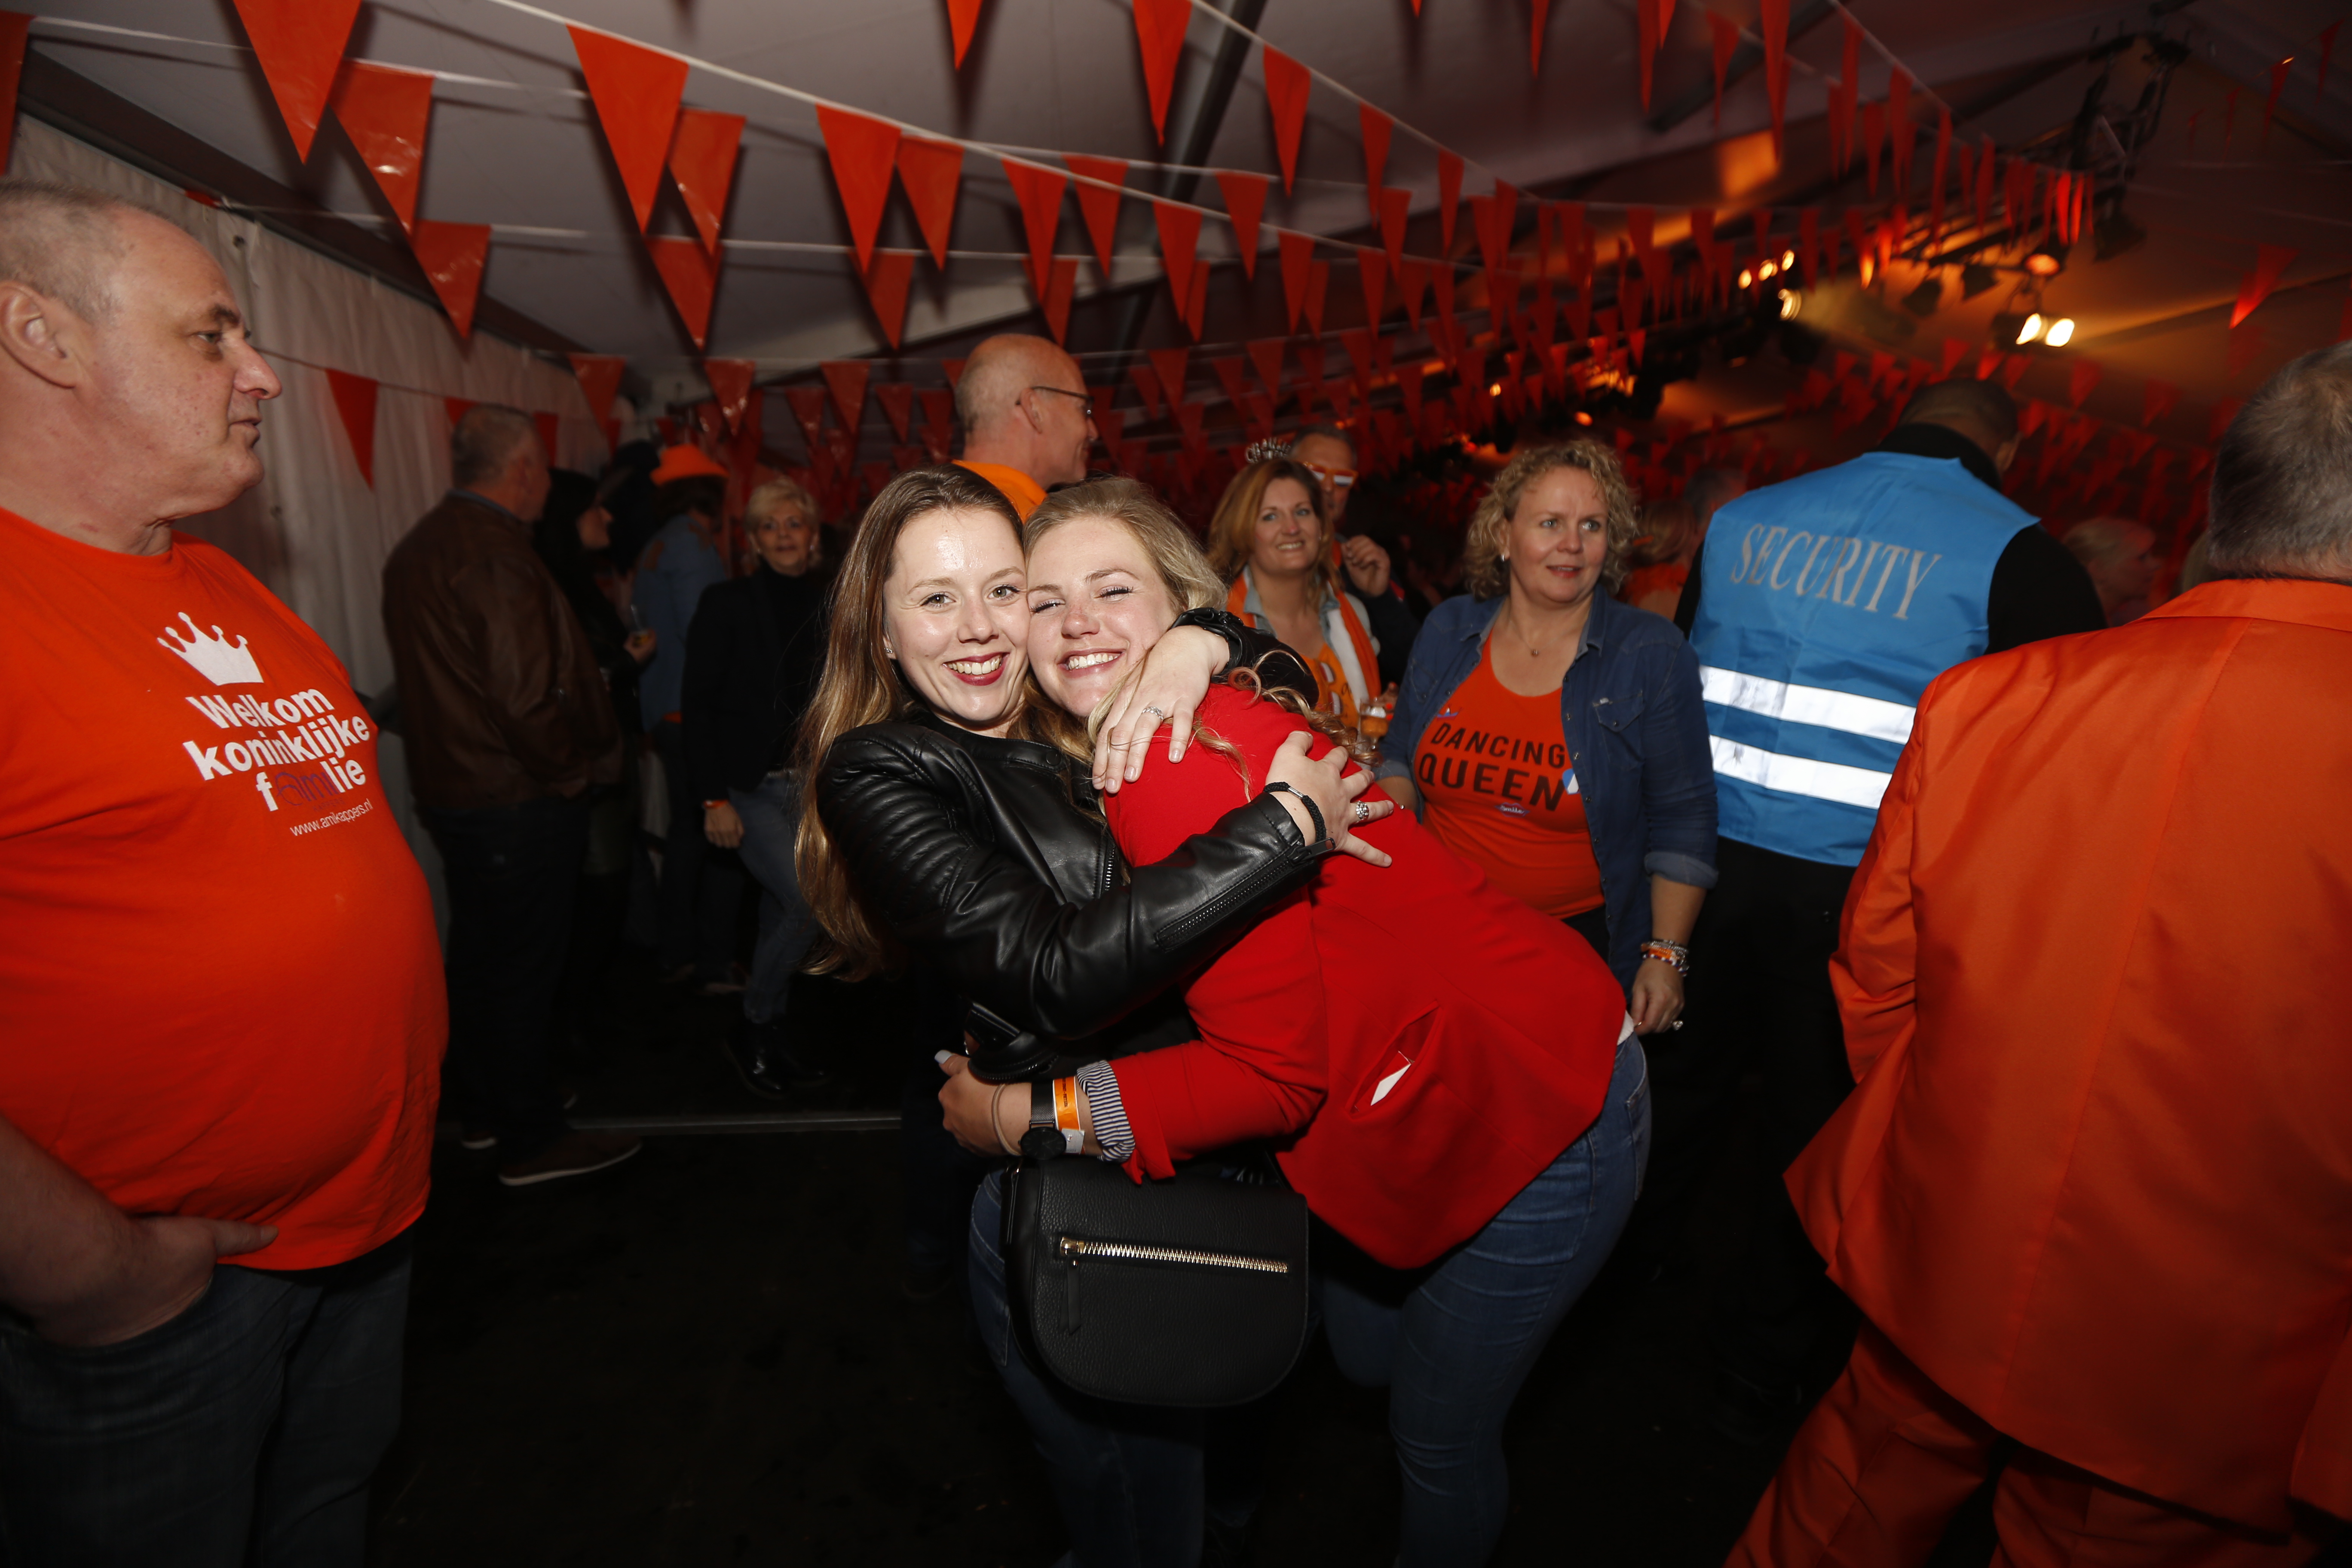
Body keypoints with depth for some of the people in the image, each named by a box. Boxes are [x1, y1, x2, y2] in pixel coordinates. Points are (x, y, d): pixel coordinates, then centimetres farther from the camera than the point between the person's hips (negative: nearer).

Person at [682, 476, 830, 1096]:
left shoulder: (828, 606, 6)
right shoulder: (728, 604, -5)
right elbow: (697, 706, -6)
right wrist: (713, 799, -12)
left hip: (811, 785, 4)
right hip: (750, 787, -4)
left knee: (782, 910, 10)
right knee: (812, 904, -14)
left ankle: (769, 1038, 26)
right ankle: (752, 1028, 7)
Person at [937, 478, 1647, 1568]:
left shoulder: (1178, 764, -27)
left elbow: (1275, 1072, -27)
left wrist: (1030, 1111, -19)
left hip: (1534, 1111, -8)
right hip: (1420, 1093, 8)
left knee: (1439, 1435, 14)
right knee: (1363, 1351, 26)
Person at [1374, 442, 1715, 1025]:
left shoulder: (1652, 655, -9)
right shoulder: (1447, 630, 1)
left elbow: (1682, 819, -7)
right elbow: (1401, 760, 11)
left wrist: (1666, 957, -9)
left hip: (1584, 944, -3)